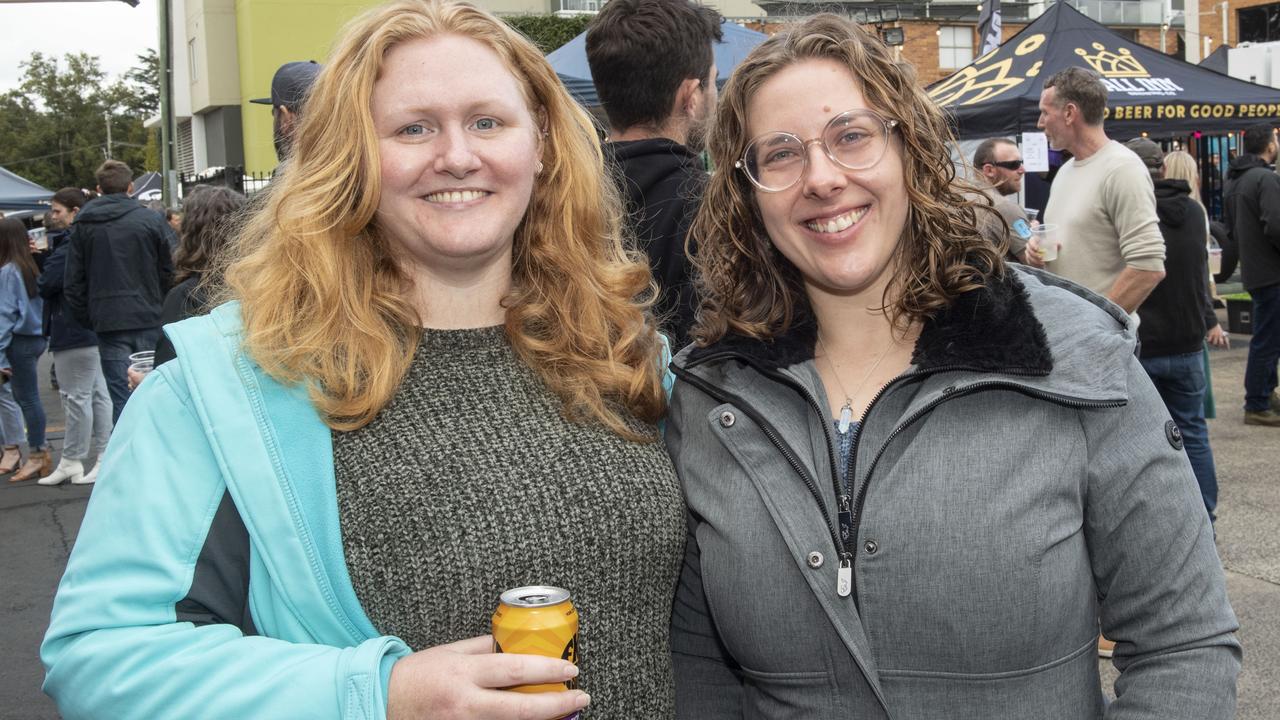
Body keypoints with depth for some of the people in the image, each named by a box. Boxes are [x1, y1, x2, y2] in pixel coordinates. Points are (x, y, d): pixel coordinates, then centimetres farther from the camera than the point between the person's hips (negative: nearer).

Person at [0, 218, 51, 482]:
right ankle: (38, 451, 14)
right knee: (27, 397, 12)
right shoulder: (31, 267, 9)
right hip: (36, 338, 8)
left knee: (27, 398, -1)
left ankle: (37, 455, 5)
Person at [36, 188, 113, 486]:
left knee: (76, 397, -3)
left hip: (72, 332, -10)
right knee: (97, 394, 11)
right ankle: (104, 456, 16)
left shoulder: (68, 246, -18)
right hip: (94, 327, 10)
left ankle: (71, 461, 3)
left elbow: (46, 285, -19)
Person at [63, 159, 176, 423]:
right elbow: (173, 270, -5)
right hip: (149, 321, -1)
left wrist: (88, 320, 13)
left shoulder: (82, 226, 6)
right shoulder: (151, 221, -1)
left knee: (122, 399, 2)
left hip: (109, 324, 1)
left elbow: (72, 283, 7)